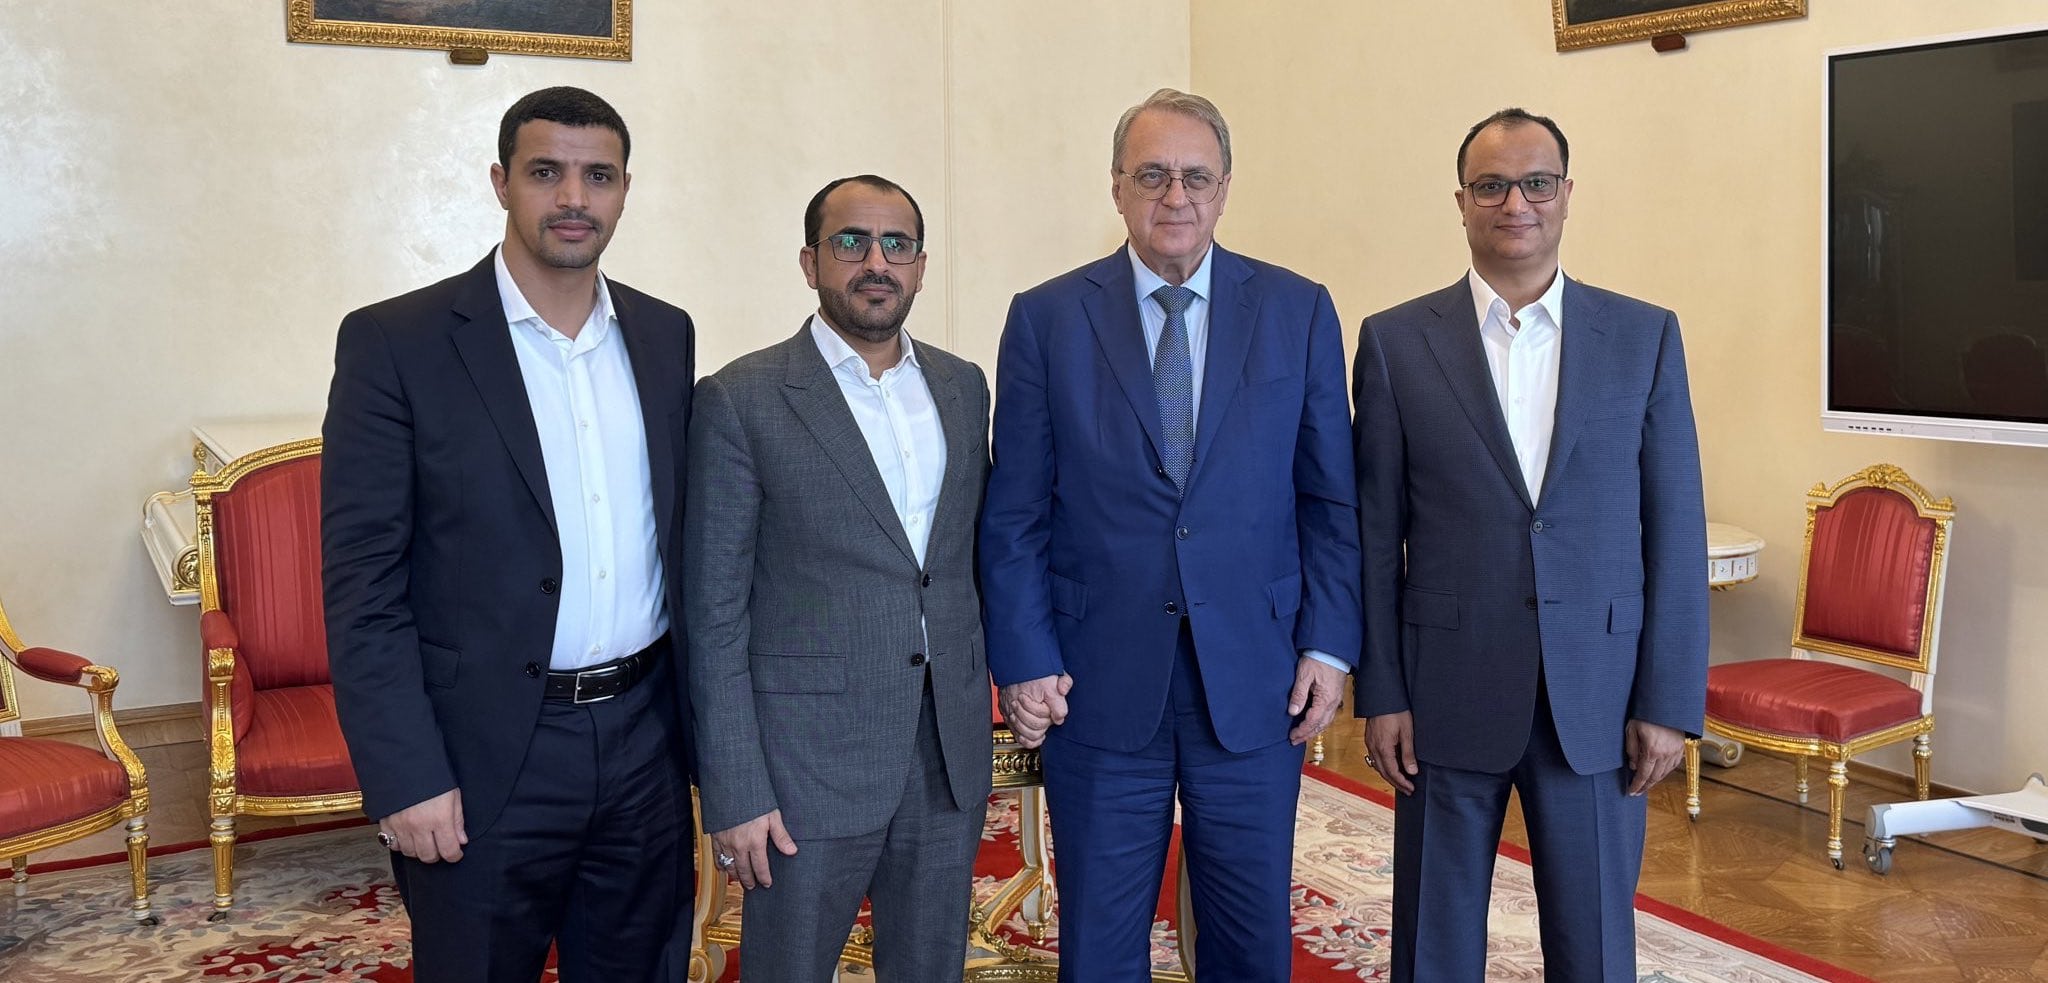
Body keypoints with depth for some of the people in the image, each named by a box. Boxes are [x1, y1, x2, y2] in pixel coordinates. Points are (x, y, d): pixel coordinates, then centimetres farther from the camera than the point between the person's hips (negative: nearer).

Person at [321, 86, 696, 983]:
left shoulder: (665, 335, 7)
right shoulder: (396, 342, -8)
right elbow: (362, 578, -9)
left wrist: (698, 719, 9)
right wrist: (404, 777, -13)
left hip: (644, 740, 5)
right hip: (483, 758, -4)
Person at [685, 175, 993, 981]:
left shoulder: (962, 387, 7)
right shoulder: (741, 401, -8)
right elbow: (715, 613, -8)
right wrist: (734, 794, -11)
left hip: (949, 756, 5)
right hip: (807, 763, -4)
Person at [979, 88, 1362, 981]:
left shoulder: (1299, 312, 4)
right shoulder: (1045, 318, 1)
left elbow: (1331, 498, 5)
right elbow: (1014, 514, 0)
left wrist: (1328, 645, -1)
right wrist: (1023, 661, -5)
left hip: (1254, 681, 1)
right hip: (1099, 686, 0)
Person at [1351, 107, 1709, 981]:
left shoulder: (1645, 337, 3)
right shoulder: (1396, 342, 0)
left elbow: (1675, 530, 1)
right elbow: (1377, 534, 0)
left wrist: (1670, 703, -3)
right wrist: (1380, 695, -2)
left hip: (1597, 695, 1)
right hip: (1449, 694, 0)